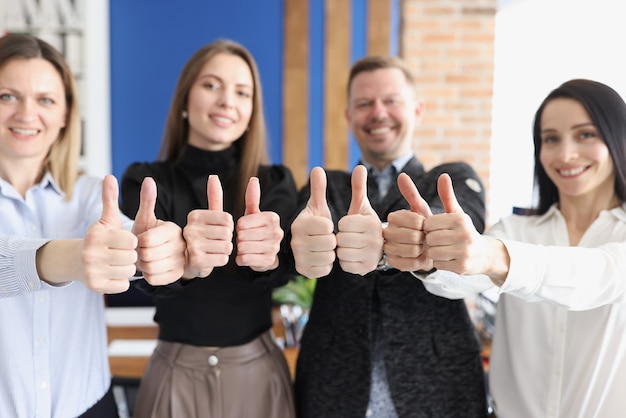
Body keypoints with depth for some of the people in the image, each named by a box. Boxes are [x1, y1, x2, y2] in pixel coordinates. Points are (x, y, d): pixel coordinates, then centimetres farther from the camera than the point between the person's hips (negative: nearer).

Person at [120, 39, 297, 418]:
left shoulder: (275, 182, -3)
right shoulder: (145, 182, -6)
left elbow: (285, 265, -21)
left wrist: (269, 255, -44)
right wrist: (184, 260, -46)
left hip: (259, 369, 1)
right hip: (178, 372, -1)